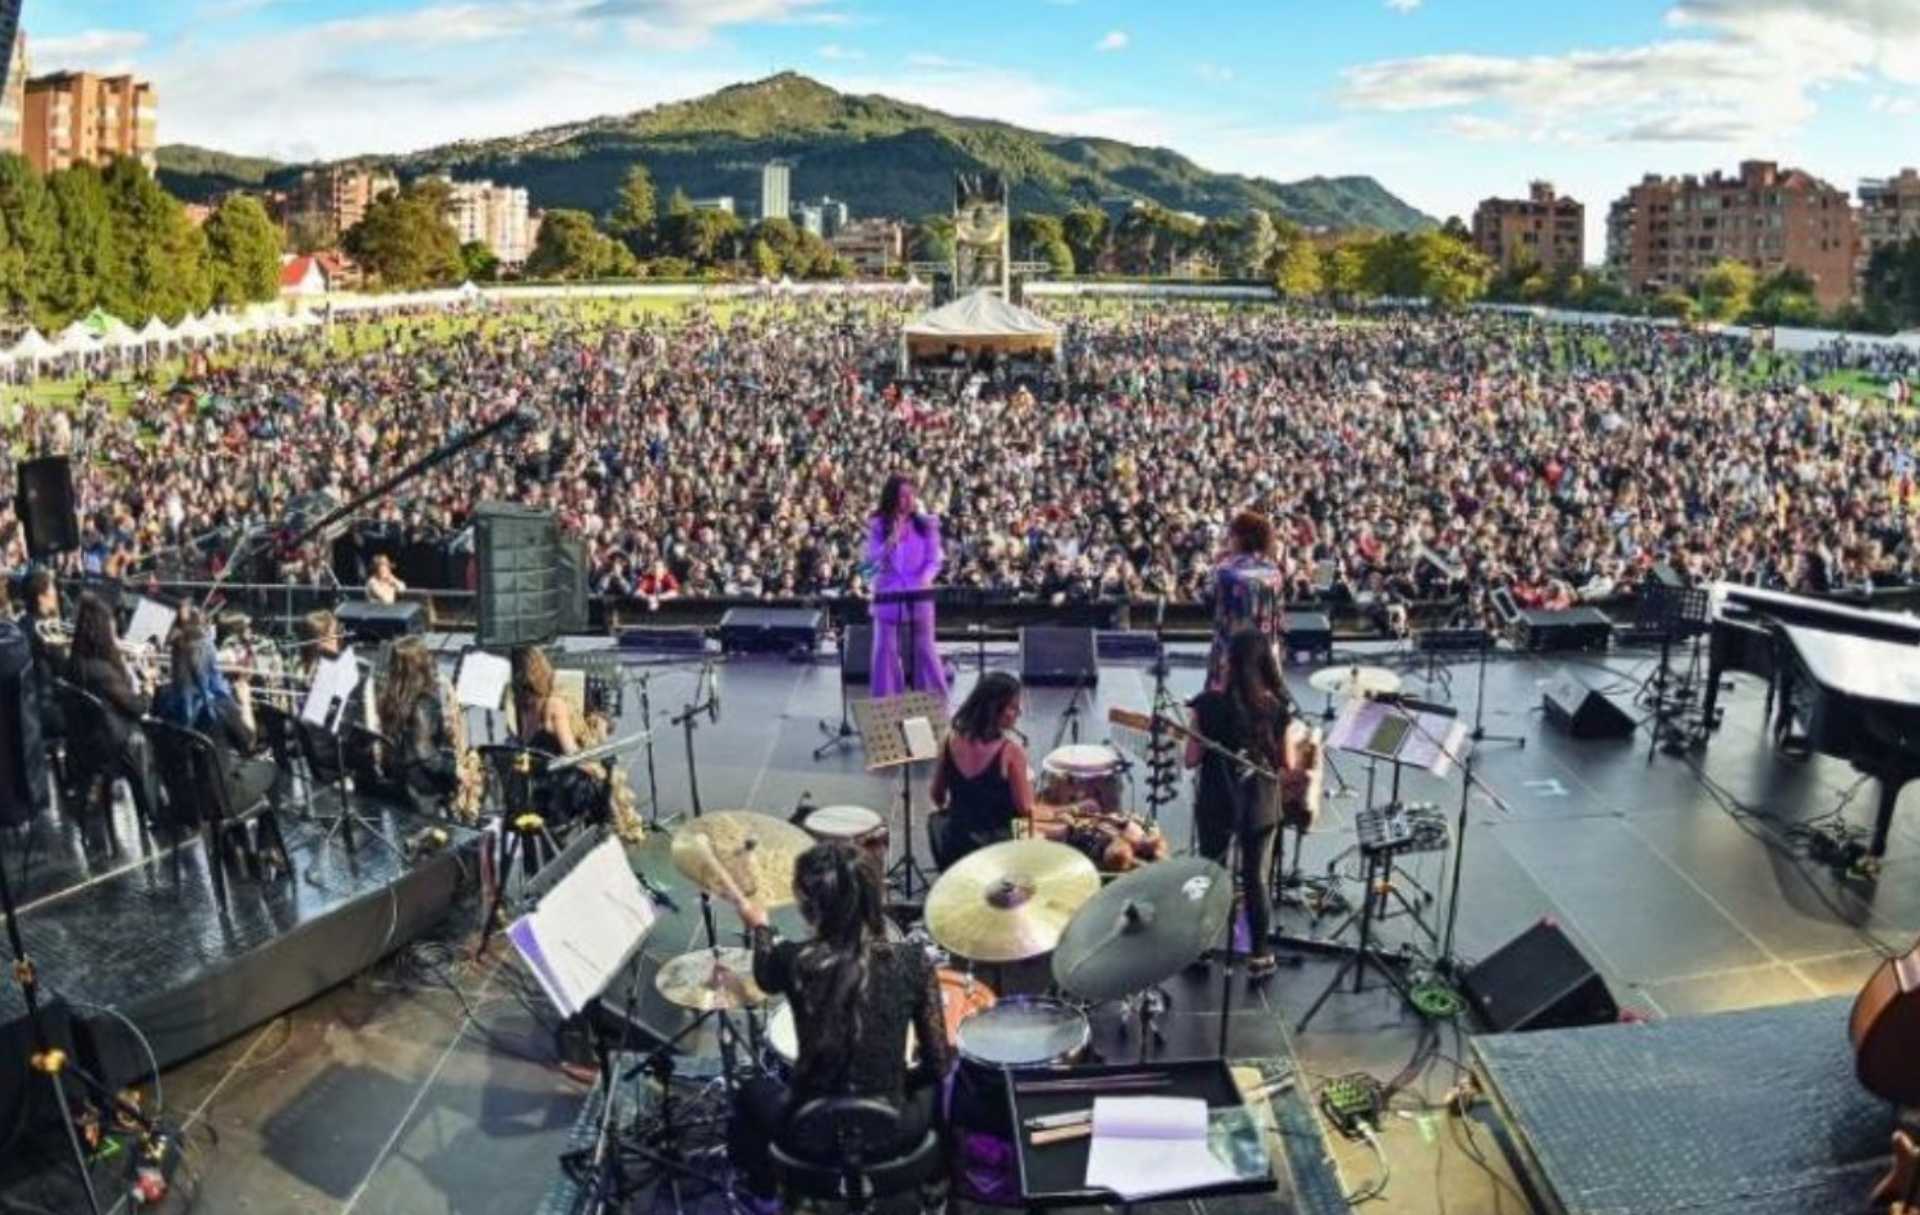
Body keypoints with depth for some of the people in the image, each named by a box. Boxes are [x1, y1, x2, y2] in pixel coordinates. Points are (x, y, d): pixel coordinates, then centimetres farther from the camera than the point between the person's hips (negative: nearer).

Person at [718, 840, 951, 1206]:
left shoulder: (795, 961, -21)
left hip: (815, 1139, 0)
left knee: (753, 1092, 33)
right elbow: (939, 1063, -8)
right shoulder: (912, 962, -18)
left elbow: (765, 979, 6)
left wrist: (757, 922, 26)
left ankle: (765, 1196, 46)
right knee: (931, 1084, 35)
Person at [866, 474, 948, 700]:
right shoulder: (878, 525, 4)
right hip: (888, 597, 0)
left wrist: (925, 579, -18)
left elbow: (934, 560, 2)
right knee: (887, 651, 1)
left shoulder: (926, 524, 4)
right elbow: (872, 559, -2)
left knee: (924, 650, 1)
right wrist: (892, 539, -16)